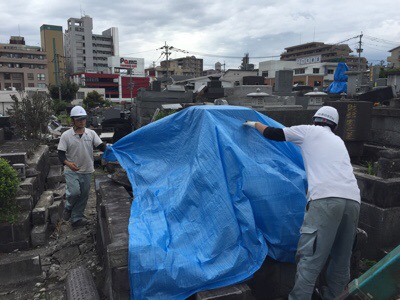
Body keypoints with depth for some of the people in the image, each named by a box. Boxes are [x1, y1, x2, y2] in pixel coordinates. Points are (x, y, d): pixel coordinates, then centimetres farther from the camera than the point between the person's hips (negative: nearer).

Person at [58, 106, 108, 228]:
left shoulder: (91, 133, 2)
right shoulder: (66, 135, -5)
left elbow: (100, 146, -5)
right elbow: (61, 153, -5)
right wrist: (67, 163, -25)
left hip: (87, 171, 3)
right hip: (71, 171, -3)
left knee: (83, 196, 9)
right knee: (74, 192, -19)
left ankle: (76, 218, 26)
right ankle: (68, 208, 14)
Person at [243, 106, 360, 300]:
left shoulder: (309, 131, 14)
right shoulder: (338, 141, 30)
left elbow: (273, 134, 13)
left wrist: (254, 124, 31)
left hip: (326, 199, -7)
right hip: (353, 200, 7)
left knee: (310, 259, -6)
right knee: (342, 259, 17)